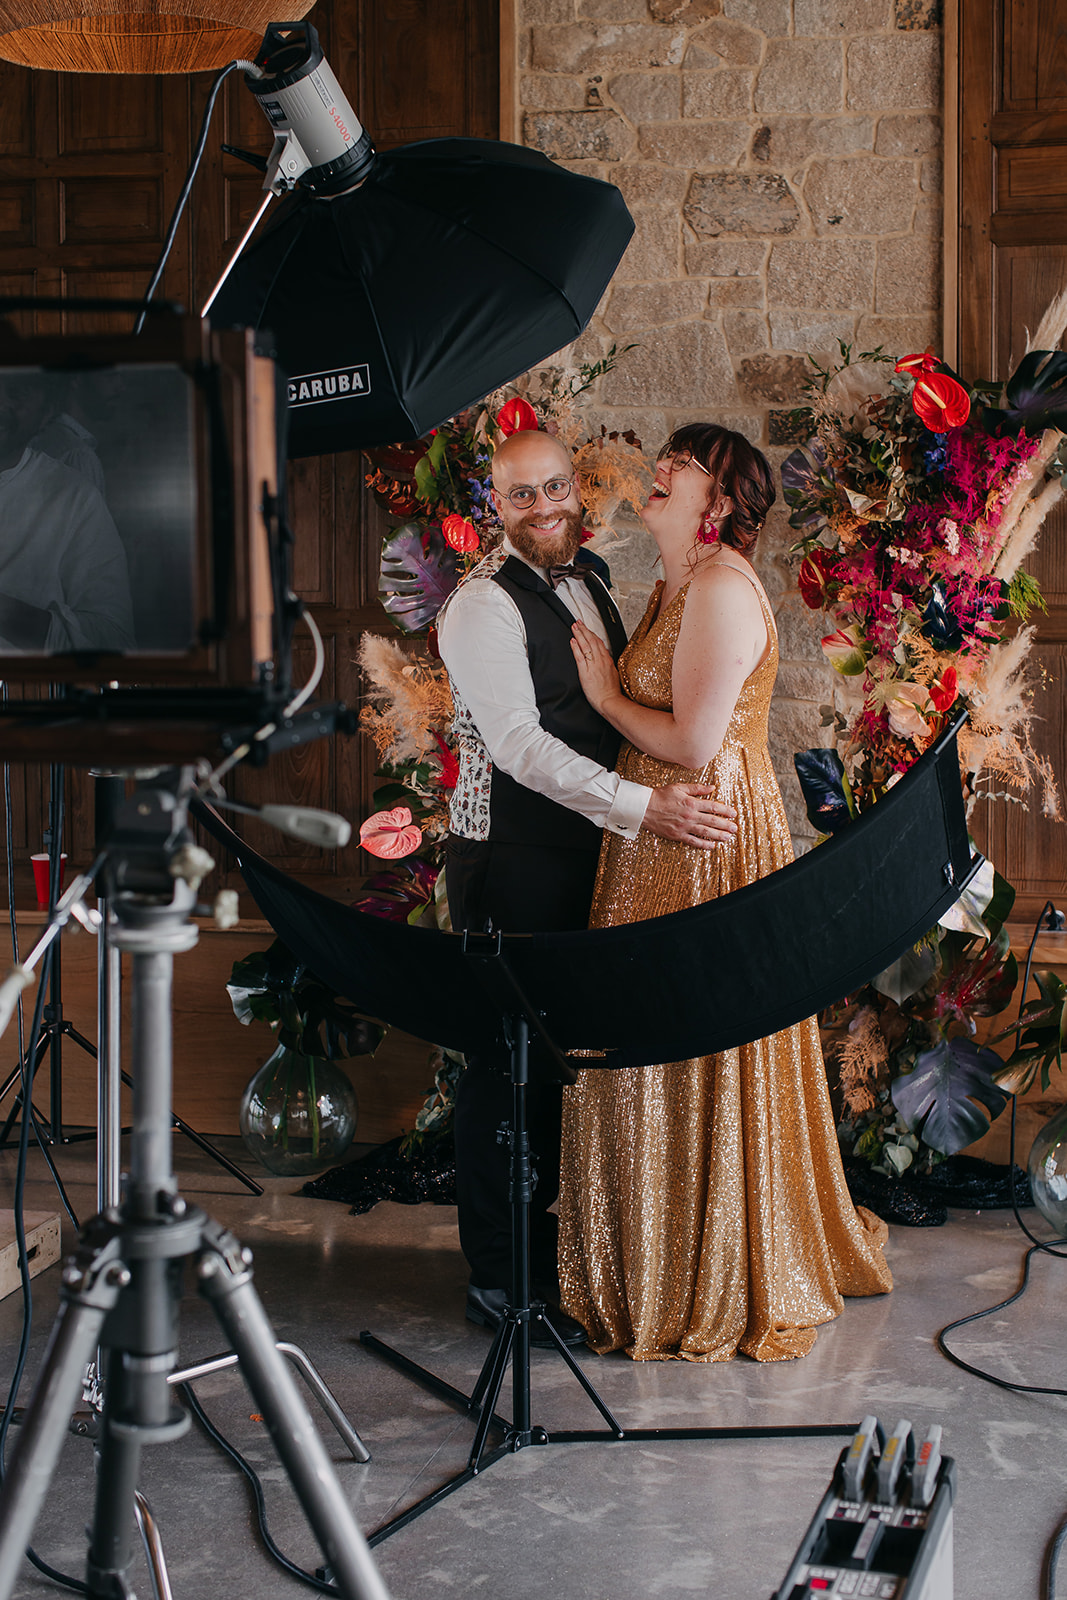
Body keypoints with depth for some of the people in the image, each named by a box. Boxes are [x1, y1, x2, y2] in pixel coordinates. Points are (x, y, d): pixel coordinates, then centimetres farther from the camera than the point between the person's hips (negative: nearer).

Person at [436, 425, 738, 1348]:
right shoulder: (483, 607, -11)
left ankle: (547, 1239, 28)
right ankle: (499, 1278, 8)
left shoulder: (590, 586, 15)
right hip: (511, 863, -8)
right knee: (506, 1059, -3)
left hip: (587, 852, 8)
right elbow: (519, 742, -22)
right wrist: (642, 807, -28)